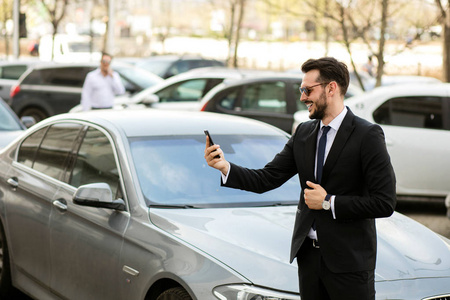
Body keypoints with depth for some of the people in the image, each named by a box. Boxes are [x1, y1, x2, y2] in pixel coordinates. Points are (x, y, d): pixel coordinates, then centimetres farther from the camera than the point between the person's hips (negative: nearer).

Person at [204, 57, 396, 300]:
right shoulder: (303, 134, 10)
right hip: (309, 253, 6)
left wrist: (329, 203, -14)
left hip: (349, 260, -6)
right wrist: (226, 167, -10)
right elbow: (266, 179, 6)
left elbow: (385, 203, -15)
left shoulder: (367, 136, -10)